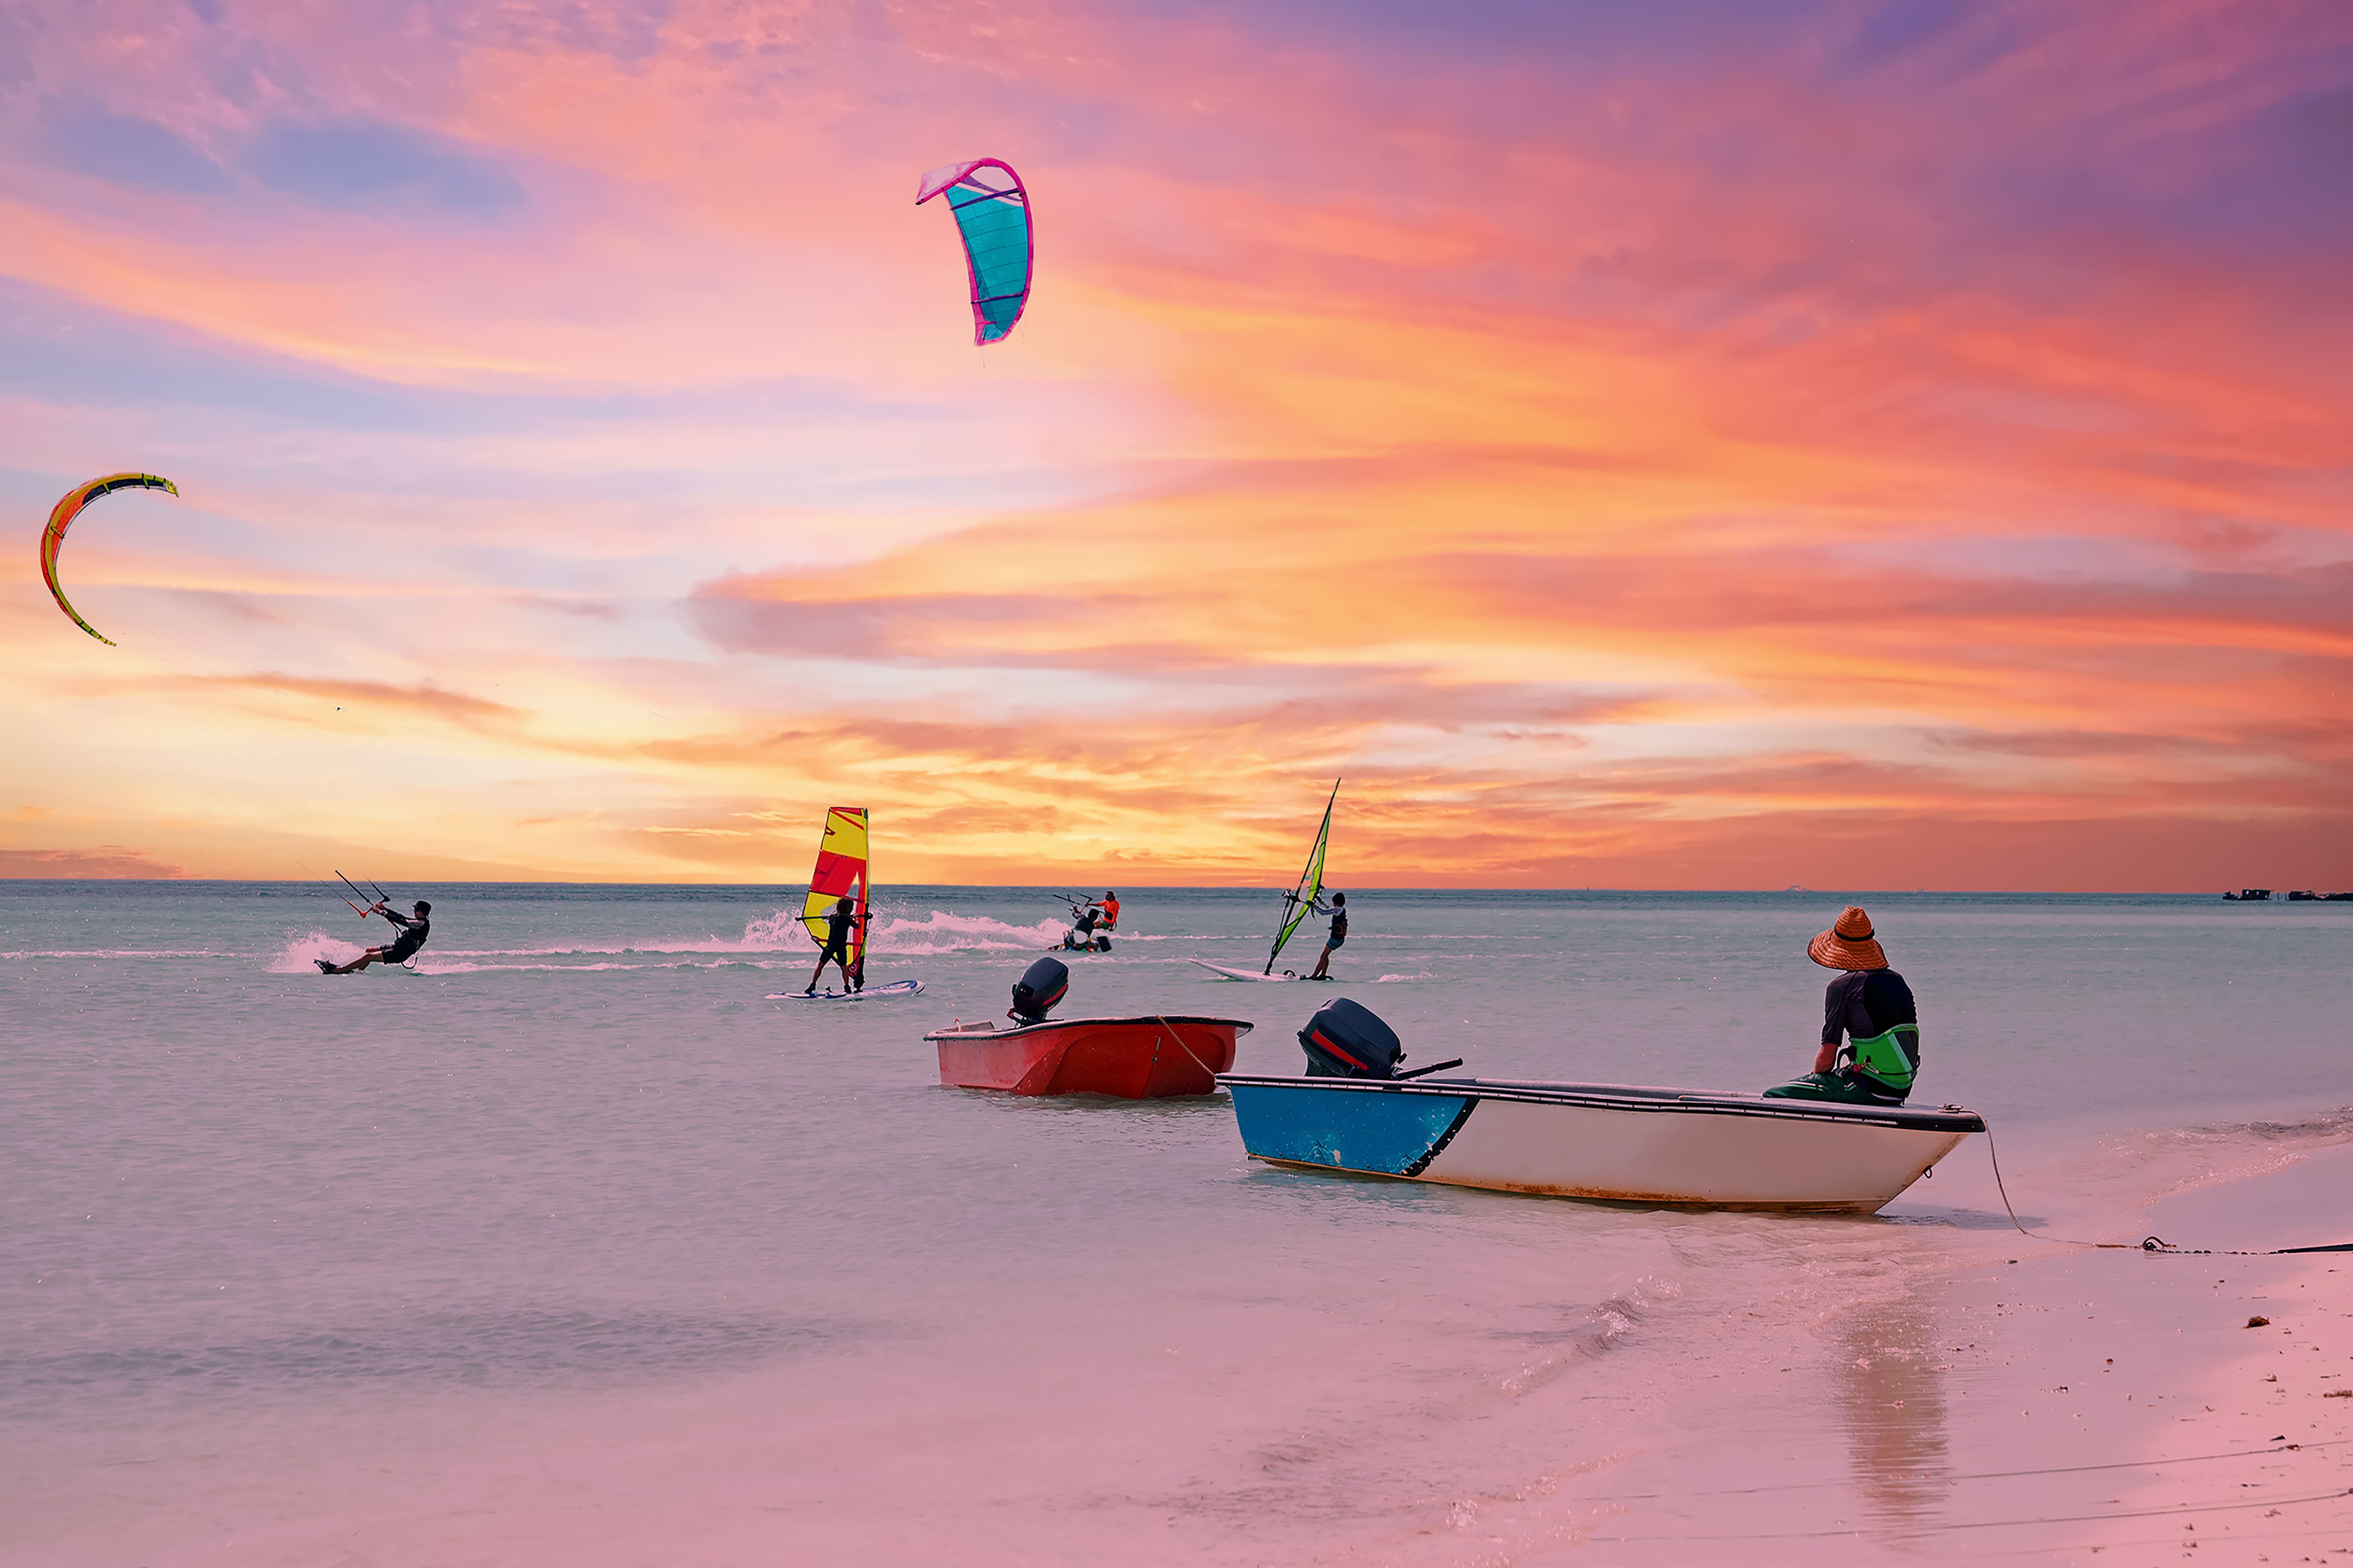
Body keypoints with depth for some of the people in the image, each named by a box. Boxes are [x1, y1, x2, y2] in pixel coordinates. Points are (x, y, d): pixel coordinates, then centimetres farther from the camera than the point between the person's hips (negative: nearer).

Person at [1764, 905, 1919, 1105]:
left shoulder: (1843, 986, -10)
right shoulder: (1898, 981, 10)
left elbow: (1827, 1057, -11)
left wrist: (1815, 1076, 10)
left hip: (1865, 1089, -8)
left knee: (1772, 1097, -4)